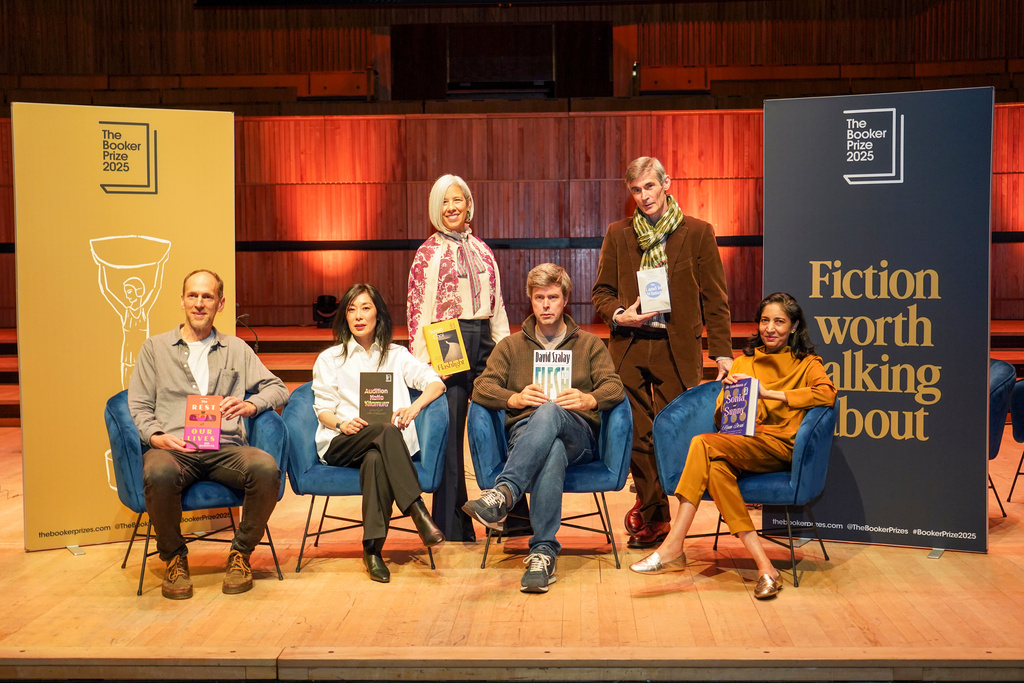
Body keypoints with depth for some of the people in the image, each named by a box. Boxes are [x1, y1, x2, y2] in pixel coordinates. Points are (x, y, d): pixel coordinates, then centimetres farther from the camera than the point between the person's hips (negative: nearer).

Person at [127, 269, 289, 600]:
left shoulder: (237, 349, 23)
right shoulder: (155, 347, 19)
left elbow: (277, 388, 16)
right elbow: (138, 406, 11)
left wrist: (249, 405, -6)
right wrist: (156, 436, -10)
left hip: (225, 448, 1)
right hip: (173, 448, -1)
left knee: (267, 468, -33)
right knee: (159, 474, -39)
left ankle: (241, 553, -8)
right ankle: (174, 557, -10)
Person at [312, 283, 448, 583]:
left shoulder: (396, 355, 21)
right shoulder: (329, 359, 20)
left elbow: (435, 382, 8)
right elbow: (323, 408, 11)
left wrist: (414, 407, -15)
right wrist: (342, 424, -14)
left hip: (387, 443, 1)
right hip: (341, 444, -1)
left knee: (375, 459, -39)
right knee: (386, 431, -36)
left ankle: (373, 548, -41)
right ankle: (417, 510, -46)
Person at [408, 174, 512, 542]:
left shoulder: (482, 250, 15)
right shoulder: (429, 252, 0)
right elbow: (417, 310, -4)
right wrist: (425, 359, -13)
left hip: (484, 342, 5)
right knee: (449, 436, -2)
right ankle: (452, 528, 7)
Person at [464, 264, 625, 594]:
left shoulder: (590, 344, 22)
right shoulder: (511, 346, 23)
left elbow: (614, 387, 5)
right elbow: (482, 387, 6)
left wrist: (587, 399, -19)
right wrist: (516, 398, -16)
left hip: (578, 434, -1)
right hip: (525, 431, 1)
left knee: (550, 412, -40)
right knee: (552, 451, -40)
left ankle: (502, 494, -58)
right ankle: (544, 551, -50)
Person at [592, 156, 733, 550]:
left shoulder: (698, 233, 4)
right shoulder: (618, 234, 10)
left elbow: (714, 298, 4)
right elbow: (601, 292, 15)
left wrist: (722, 351, -1)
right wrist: (619, 315, -6)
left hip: (678, 349, -2)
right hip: (629, 347, 2)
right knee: (637, 434, 3)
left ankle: (649, 511, 17)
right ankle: (655, 516, 19)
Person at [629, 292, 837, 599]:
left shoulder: (806, 364, 14)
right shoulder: (743, 362, 26)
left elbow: (827, 393, -11)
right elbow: (721, 418, 19)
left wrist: (769, 393, -12)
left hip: (779, 445, -4)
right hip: (739, 443, 4)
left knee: (703, 443, -30)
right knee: (716, 467, -34)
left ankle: (673, 547, -31)